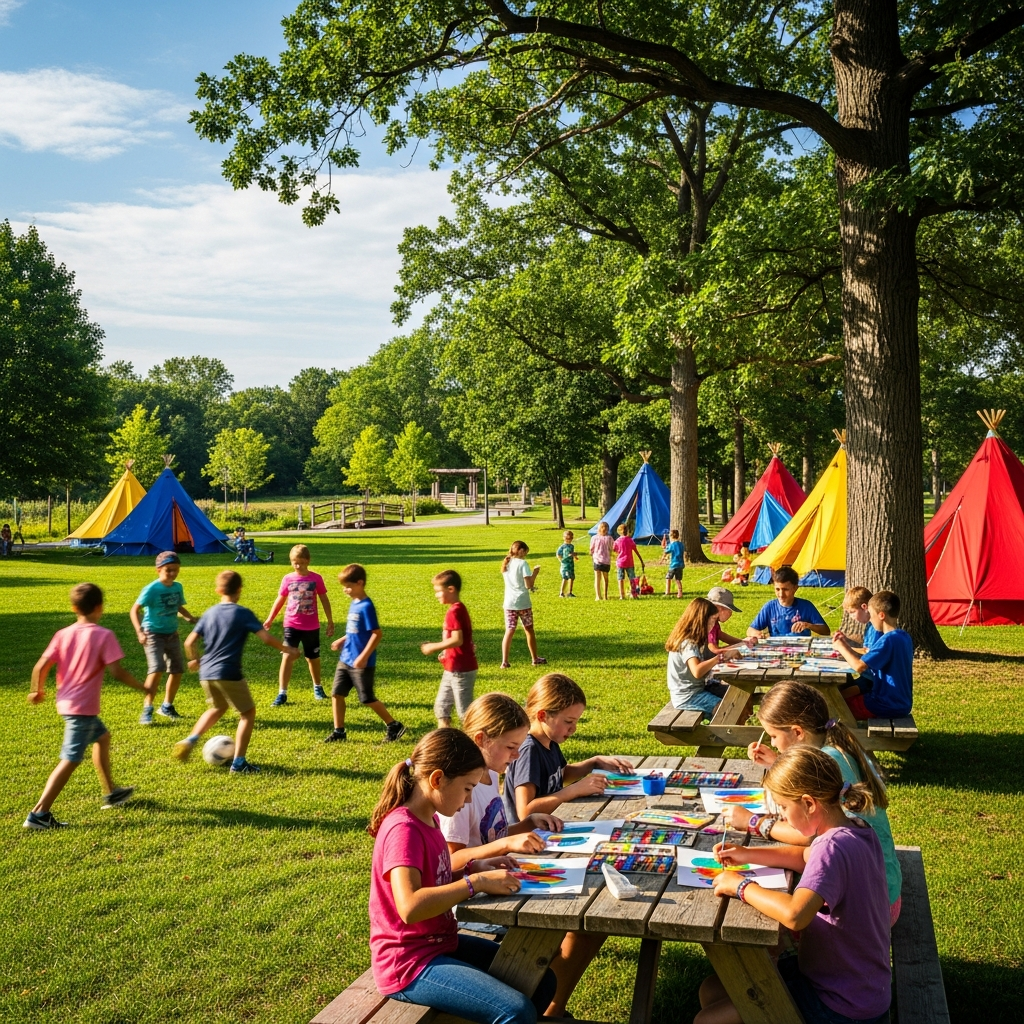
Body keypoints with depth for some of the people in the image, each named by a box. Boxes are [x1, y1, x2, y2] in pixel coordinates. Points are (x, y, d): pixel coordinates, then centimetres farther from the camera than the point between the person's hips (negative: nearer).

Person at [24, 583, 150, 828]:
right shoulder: (104, 636, -13)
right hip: (83, 707, -8)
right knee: (70, 760, -4)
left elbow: (41, 666, 0)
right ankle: (38, 814, -7)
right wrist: (143, 687, -5)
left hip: (65, 703, 8)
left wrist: (38, 690, 17)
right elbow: (117, 672, -18)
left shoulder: (63, 634, 3)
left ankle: (111, 793, 36)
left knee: (102, 736, 26)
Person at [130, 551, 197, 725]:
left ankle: (167, 706, 28)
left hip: (172, 634, 7)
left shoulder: (178, 587, 3)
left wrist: (192, 618, 2)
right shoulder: (151, 589, -16)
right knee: (156, 669, -20)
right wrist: (139, 631, -31)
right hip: (153, 634, -6)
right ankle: (147, 710, -11)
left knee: (177, 670, 9)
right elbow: (134, 610, -18)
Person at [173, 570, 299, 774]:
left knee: (218, 707, 31)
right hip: (229, 674, -6)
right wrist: (287, 649, 4)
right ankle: (238, 763, 4)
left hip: (206, 674, 6)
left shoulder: (209, 613, 10)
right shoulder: (243, 613, -5)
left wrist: (195, 660, 26)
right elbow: (266, 638, -11)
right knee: (248, 713, 9)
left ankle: (190, 740, 16)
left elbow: (189, 642, 7)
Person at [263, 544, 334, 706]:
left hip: (311, 626, 0)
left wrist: (330, 621, 2)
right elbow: (280, 600, 10)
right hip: (291, 625, 0)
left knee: (313, 658, 13)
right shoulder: (287, 579, -2)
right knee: (287, 657, -8)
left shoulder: (316, 578, -6)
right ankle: (282, 693, -4)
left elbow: (324, 600, 2)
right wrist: (270, 619, 12)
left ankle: (317, 687, 34)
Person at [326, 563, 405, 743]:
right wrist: (342, 640, 11)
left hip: (362, 664, -8)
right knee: (336, 693, 6)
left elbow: (376, 633, -22)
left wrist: (364, 657, -24)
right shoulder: (354, 604, 8)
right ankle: (339, 732, 16)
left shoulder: (366, 606, -18)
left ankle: (394, 726, 16)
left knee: (367, 699, 1)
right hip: (345, 660, 8)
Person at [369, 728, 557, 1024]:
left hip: (442, 943, 10)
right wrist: (476, 882, -28)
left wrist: (475, 868, 0)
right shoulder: (403, 829, -23)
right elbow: (410, 907, -35)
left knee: (542, 981, 12)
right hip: (409, 966, -10)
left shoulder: (429, 820, 6)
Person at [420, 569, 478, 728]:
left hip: (461, 670, -10)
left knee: (465, 711, -2)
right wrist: (445, 653, 12)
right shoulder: (459, 609, 11)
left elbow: (457, 640, -26)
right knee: (441, 706, 16)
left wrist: (434, 647, -19)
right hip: (452, 669, 10)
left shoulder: (454, 611, -19)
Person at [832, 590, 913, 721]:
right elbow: (867, 660, 11)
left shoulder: (888, 640, -23)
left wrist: (842, 648, -10)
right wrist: (847, 647, 5)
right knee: (844, 692, 19)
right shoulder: (903, 637, 8)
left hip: (888, 706, -9)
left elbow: (859, 666, -26)